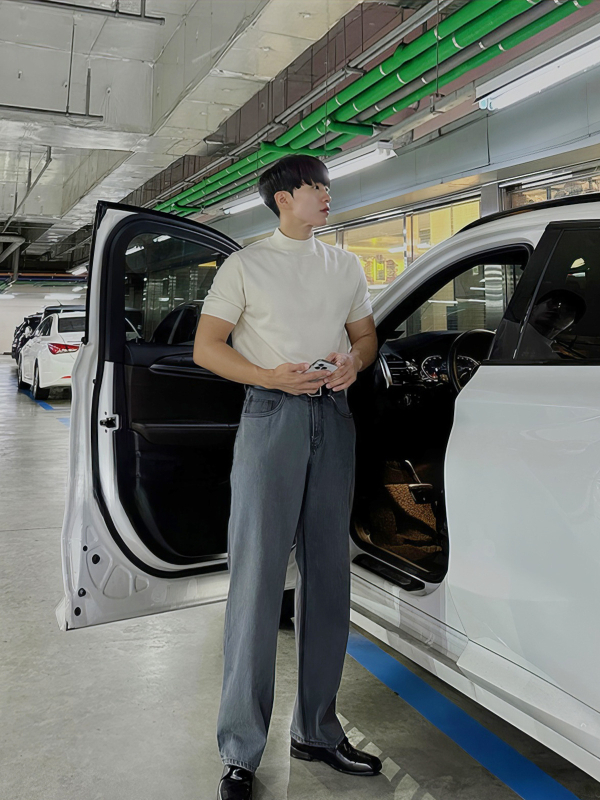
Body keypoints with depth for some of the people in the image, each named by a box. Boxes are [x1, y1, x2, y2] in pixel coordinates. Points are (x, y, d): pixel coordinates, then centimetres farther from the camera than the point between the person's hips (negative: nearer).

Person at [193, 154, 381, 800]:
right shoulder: (246, 264, 5)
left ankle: (316, 730, 22)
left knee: (328, 575, 7)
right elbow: (206, 347, 1)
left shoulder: (346, 265, 19)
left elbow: (366, 335, 21)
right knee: (258, 577, -7)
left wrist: (354, 361, -3)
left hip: (333, 417, 5)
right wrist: (271, 376, -15)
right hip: (271, 414, -4)